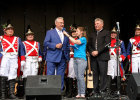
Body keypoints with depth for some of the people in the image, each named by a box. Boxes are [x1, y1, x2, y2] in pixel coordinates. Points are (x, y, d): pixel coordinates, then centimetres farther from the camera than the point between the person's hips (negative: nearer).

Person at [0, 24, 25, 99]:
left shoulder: (17, 39, 21)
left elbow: (21, 50, 18)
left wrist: (22, 60, 10)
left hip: (14, 58, 2)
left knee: (12, 76, -2)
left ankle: (11, 94, -2)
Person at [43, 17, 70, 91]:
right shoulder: (50, 32, 6)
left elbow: (67, 46, 20)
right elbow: (45, 43, -4)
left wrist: (67, 56, 10)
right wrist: (55, 45, -15)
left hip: (62, 58, 4)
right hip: (52, 58, -4)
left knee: (61, 76, 5)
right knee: (50, 75, -3)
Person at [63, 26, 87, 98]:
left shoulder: (83, 39, -3)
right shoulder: (77, 40, 21)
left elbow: (75, 42, -18)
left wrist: (67, 35, -13)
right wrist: (72, 47, 4)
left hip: (81, 59, -8)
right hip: (75, 59, 8)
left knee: (81, 76, -11)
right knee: (77, 77, 5)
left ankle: (82, 94, -8)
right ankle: (79, 93, 8)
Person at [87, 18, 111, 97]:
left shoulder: (106, 33, 5)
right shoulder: (92, 34, 22)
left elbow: (106, 44, -7)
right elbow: (89, 45, 17)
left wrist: (97, 51, -14)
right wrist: (91, 51, -3)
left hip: (102, 57, -5)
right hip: (94, 57, 5)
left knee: (103, 74, -6)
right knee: (95, 74, 4)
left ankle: (102, 90, 0)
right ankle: (95, 91, 9)